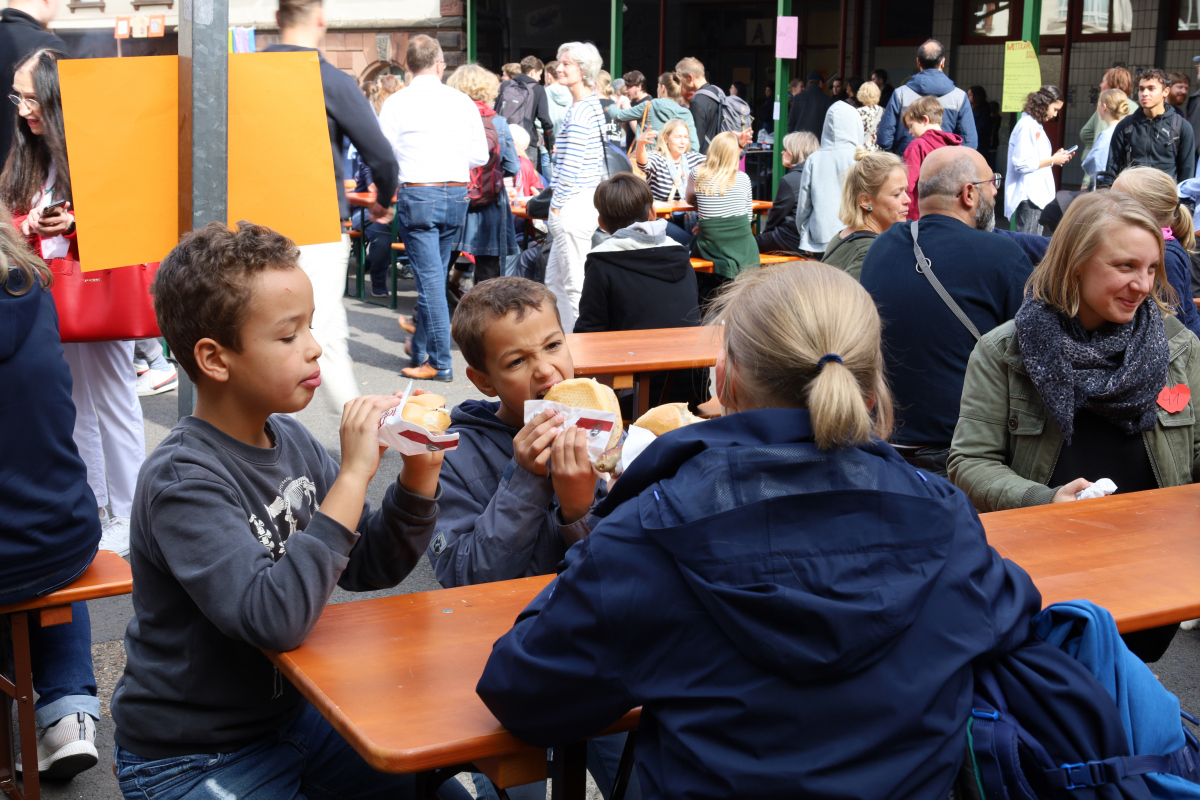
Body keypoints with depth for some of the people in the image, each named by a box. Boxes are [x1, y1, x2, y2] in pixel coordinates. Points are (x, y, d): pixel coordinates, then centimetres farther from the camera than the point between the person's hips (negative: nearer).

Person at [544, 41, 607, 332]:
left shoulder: (580, 111, -17)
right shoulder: (593, 105, 15)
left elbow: (572, 164, -21)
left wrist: (557, 204, -13)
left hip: (574, 207, -11)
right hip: (586, 201, 11)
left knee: (575, 285, -3)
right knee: (554, 279, 16)